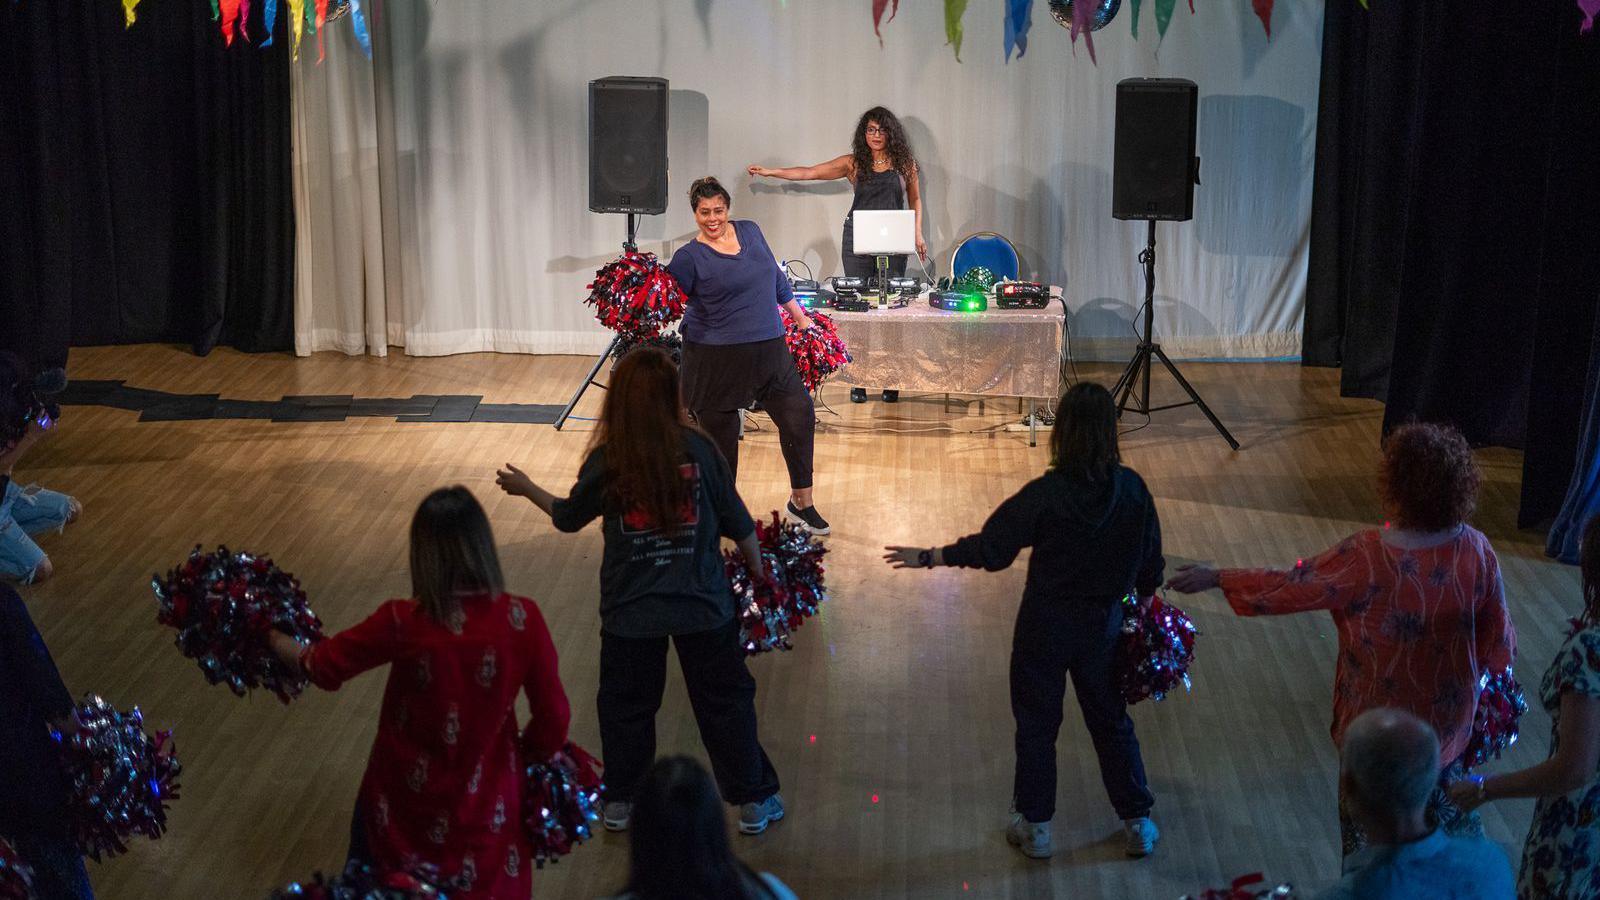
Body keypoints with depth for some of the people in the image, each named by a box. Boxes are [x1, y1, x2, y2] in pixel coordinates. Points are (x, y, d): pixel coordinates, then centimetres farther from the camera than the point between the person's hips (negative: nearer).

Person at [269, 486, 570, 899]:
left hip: (408, 801, -1)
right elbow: (553, 720, -11)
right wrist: (527, 753, 11)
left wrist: (282, 646, 17)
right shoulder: (523, 620, -19)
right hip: (485, 806, 1)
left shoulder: (405, 622, -21)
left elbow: (326, 665, -3)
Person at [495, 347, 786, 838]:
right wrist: (757, 565, 17)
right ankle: (753, 801, 21)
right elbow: (737, 521, -2)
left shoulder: (605, 461, -11)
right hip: (702, 605, 0)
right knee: (726, 700, 13)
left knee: (625, 705, 19)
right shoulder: (698, 449, -11)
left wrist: (526, 488, 25)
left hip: (630, 610, 0)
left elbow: (568, 516, 6)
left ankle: (620, 801, 31)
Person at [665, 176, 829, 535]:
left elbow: (775, 276, 18)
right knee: (721, 435, 3)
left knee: (799, 418, 2)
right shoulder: (689, 257, -8)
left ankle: (801, 503, 17)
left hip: (769, 351, 5)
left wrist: (800, 316, 20)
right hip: (716, 359, -5)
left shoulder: (750, 231, 7)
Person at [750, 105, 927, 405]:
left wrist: (918, 234, 6)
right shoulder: (853, 163, 5)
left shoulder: (904, 163, 7)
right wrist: (770, 172, 0)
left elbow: (915, 199, 17)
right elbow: (809, 172, 4)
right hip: (857, 240, 0)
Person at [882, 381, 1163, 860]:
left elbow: (989, 549, -16)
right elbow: (1150, 561, -2)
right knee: (1111, 721, 19)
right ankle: (1138, 824, 27)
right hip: (1104, 624, 3)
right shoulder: (1132, 489, -12)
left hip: (1045, 626, -3)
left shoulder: (1044, 495, -22)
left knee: (1036, 725, 14)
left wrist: (927, 558, -4)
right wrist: (1144, 603, 17)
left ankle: (1035, 826, 24)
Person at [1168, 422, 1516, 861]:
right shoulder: (1476, 549, -18)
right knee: (1446, 801, 29)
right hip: (1448, 720, 4)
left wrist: (1215, 578, -5)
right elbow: (1500, 643, -7)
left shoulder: (1367, 558, -31)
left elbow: (1287, 588, -19)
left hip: (1379, 723, -4)